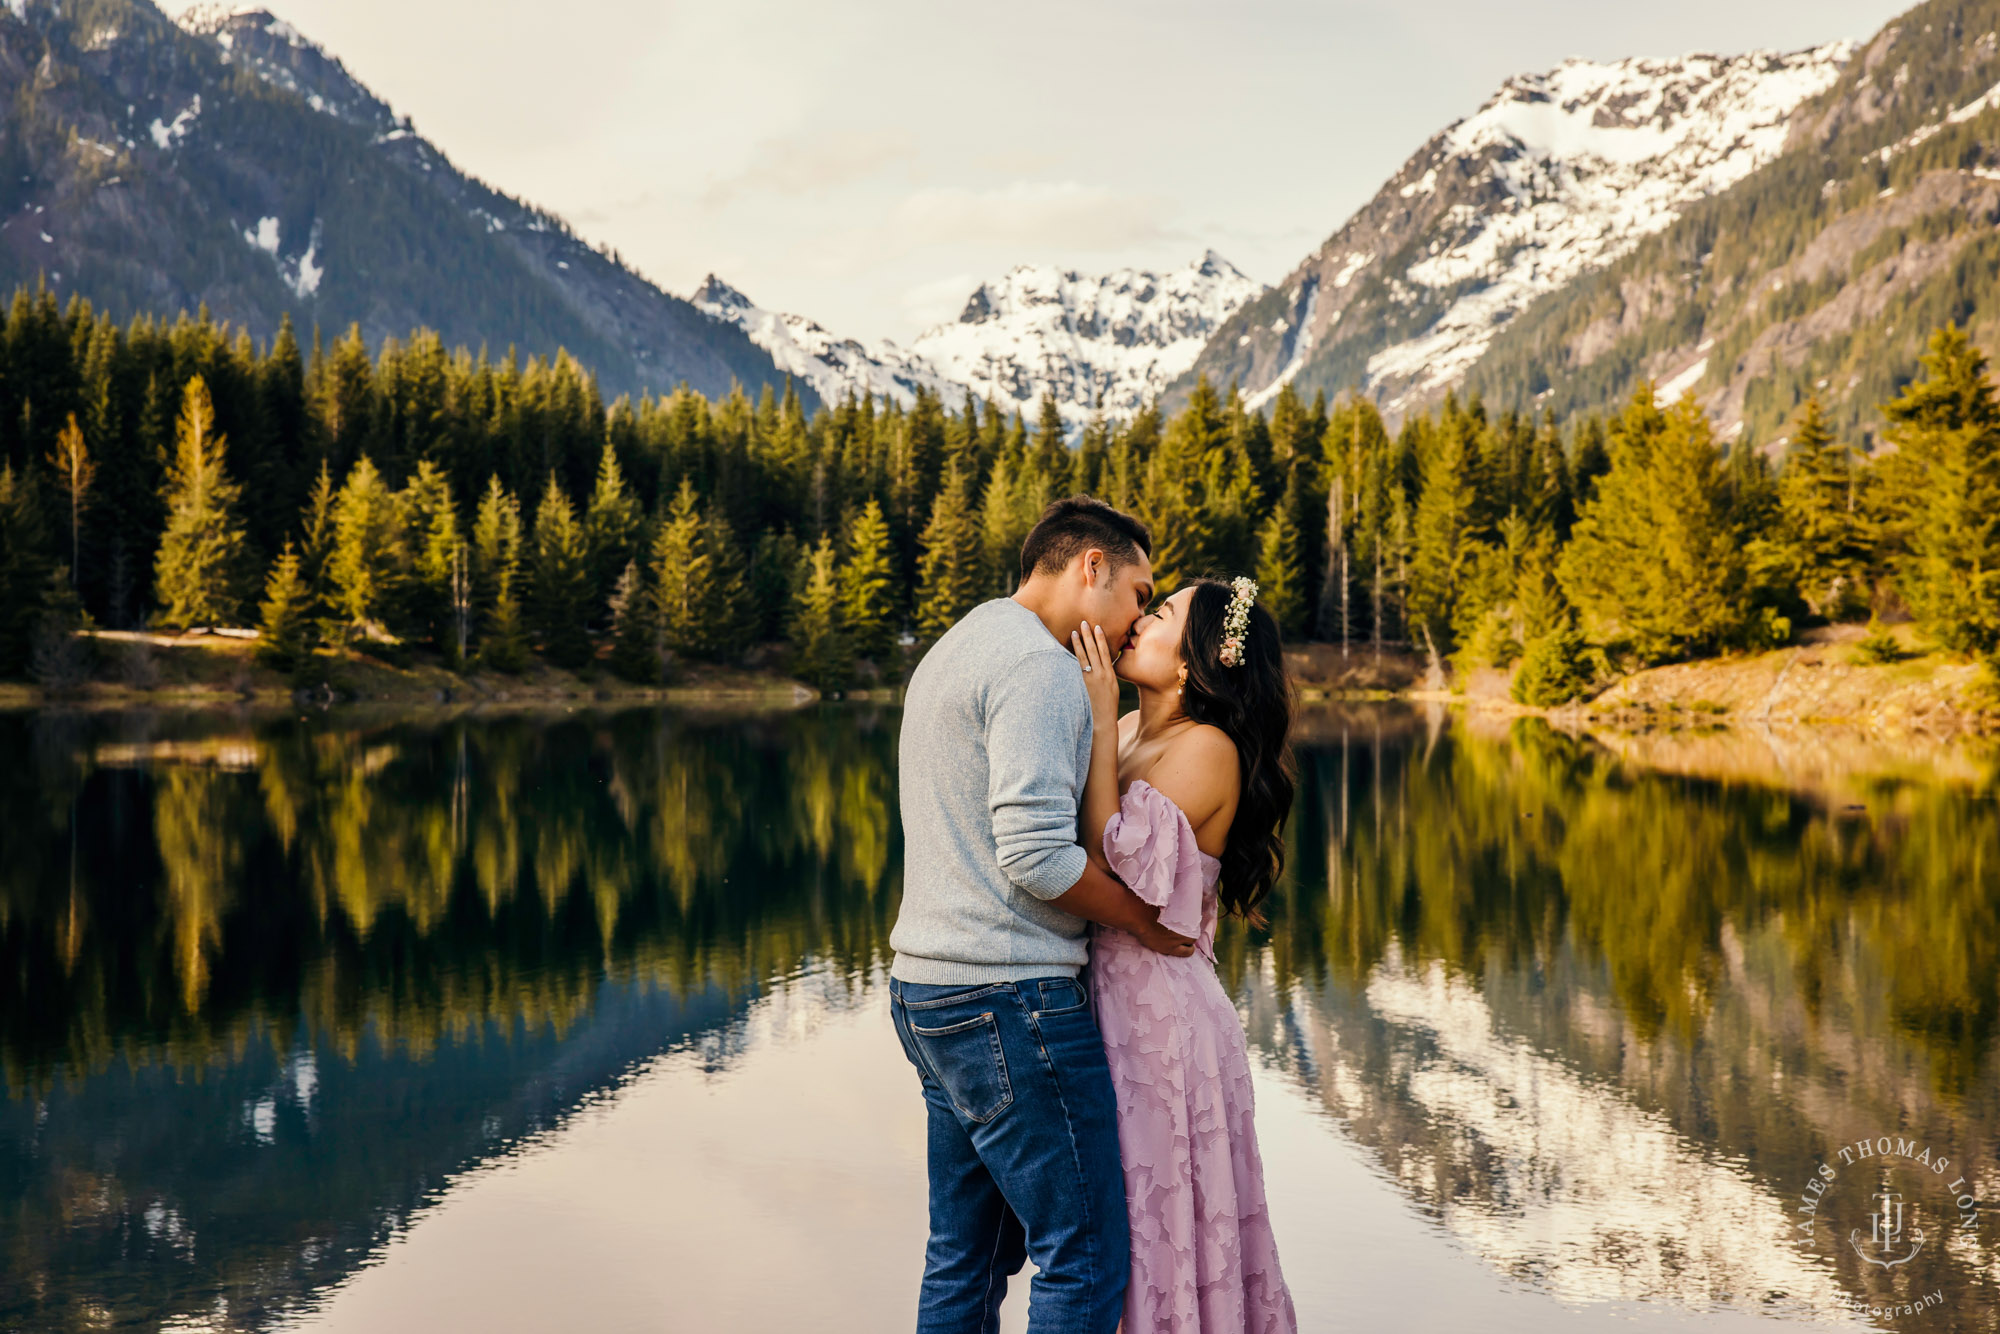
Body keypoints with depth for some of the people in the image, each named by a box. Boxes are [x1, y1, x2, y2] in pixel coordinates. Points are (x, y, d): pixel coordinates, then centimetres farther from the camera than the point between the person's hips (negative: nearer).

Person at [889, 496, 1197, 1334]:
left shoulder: (954, 651, 20)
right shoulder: (1038, 666, -13)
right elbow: (1036, 854, -22)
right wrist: (1143, 919, -6)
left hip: (926, 985, 10)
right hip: (1008, 995, -10)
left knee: (967, 1257, 15)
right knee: (1086, 1258, -4)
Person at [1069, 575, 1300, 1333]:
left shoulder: (1208, 749, -14)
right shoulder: (1130, 731, 10)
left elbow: (1112, 859, -23)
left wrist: (1098, 718, -19)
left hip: (1159, 1011, -8)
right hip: (1108, 999, 8)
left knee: (1163, 1227, 3)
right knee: (1119, 1229, 17)